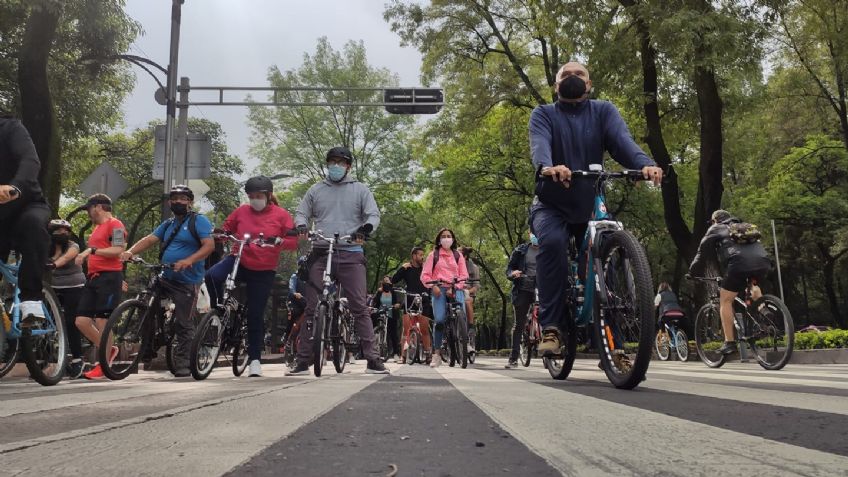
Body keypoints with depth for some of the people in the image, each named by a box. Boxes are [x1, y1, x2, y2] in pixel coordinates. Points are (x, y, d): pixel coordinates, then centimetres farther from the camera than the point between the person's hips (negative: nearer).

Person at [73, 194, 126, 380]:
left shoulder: (115, 225, -5)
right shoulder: (97, 227, 24)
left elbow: (118, 250, -18)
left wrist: (92, 250, -21)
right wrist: (85, 256, 20)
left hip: (108, 277, -9)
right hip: (93, 278, 9)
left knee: (102, 322, -8)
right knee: (81, 321, 3)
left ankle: (103, 366, 1)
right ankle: (109, 350, 19)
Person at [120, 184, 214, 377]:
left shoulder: (198, 221, -5)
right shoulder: (168, 224, 18)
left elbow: (209, 245, -17)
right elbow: (150, 240, 7)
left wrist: (188, 261, -30)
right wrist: (130, 251, -11)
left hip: (187, 282, -7)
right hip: (165, 279, 7)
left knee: (184, 324, -2)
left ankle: (183, 364, 8)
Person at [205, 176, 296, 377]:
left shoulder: (281, 215, -4)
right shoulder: (242, 211, 1)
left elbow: (293, 242, -6)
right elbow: (226, 229, 14)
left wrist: (279, 241, -26)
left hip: (263, 271, -2)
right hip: (238, 261, 2)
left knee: (255, 315, 2)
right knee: (212, 275, -28)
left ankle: (254, 359, 15)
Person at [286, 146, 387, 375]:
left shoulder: (360, 189, 10)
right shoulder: (316, 190, 15)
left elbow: (373, 214, 3)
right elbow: (301, 213, 17)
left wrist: (365, 228, -19)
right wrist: (301, 226, -7)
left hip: (351, 254, -1)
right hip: (320, 253, 2)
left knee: (359, 306, -6)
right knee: (312, 307, 1)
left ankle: (372, 359, -3)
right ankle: (303, 361, 7)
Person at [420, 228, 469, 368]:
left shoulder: (458, 255, 18)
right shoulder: (433, 255, 14)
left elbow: (464, 275, 10)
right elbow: (425, 275, 9)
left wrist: (455, 287, -6)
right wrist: (432, 286, -8)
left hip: (456, 290, 1)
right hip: (439, 290, -1)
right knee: (439, 320, -15)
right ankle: (437, 353, -8)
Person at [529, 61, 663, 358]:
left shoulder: (603, 111, 9)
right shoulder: (543, 115, 5)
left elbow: (622, 140, -12)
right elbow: (540, 144, -18)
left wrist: (645, 164, -34)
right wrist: (548, 167, -43)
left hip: (592, 205, 3)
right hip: (552, 205, -2)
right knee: (552, 242, -32)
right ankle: (550, 328, -26)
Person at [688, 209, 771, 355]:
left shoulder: (715, 229, 22)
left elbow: (702, 254, 19)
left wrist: (692, 273, 29)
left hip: (739, 263, -6)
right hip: (764, 261, 6)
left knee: (725, 300, 6)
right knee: (753, 284, 37)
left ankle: (729, 342, 1)